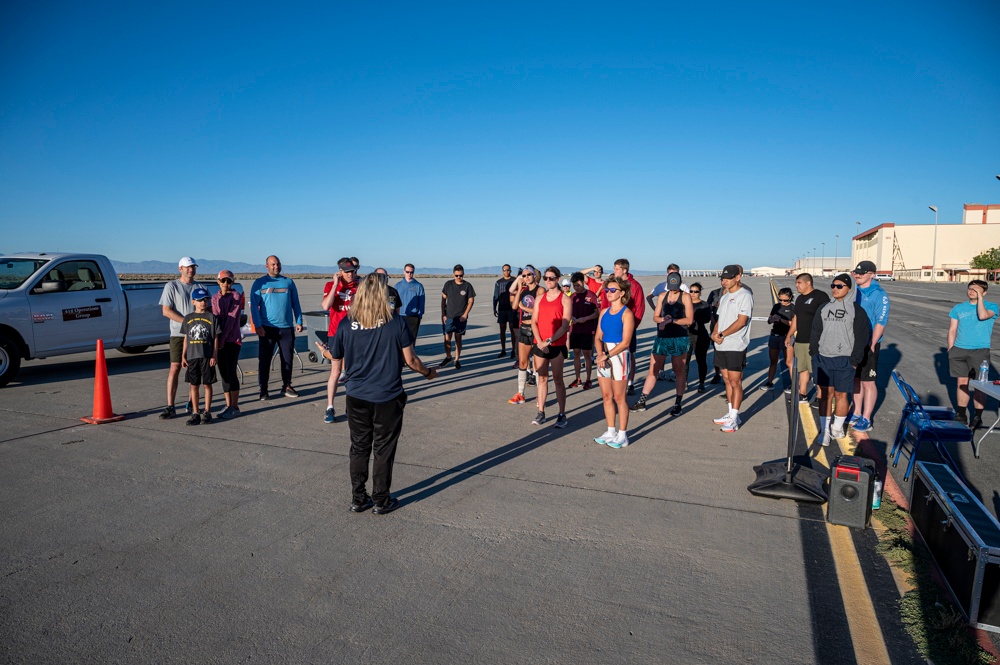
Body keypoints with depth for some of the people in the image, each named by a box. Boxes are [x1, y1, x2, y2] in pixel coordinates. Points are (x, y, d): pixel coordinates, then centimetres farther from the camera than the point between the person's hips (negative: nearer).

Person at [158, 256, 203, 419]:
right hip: (178, 334, -3)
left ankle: (192, 404, 15)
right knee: (175, 368, -8)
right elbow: (166, 311, -5)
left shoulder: (200, 287, 12)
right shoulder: (171, 286, 2)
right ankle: (170, 407, -7)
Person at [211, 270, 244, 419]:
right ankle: (228, 405, 16)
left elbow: (232, 318, -11)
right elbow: (215, 317, 3)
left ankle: (235, 407, 0)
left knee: (231, 373, -6)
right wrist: (217, 337, -12)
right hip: (219, 340, 5)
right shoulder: (215, 298, 11)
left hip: (233, 339, -5)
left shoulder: (237, 296, -4)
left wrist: (223, 337, -16)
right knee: (223, 373, 8)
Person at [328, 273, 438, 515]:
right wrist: (428, 373, 12)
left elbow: (339, 361, 4)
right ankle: (381, 501, 21)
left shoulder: (346, 326, -6)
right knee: (383, 450, 10)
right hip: (388, 398, -2)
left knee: (359, 448, 16)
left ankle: (358, 499, 26)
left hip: (357, 397, 2)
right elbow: (410, 360, -7)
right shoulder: (397, 324, -13)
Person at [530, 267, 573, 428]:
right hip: (540, 345, 4)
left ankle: (562, 415, 7)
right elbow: (534, 322, 5)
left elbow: (565, 325, -10)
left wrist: (549, 341, -16)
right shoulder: (539, 298, 10)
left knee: (558, 379, 0)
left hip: (557, 345, -4)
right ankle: (541, 413, 15)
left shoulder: (565, 299, -4)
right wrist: (539, 341, -10)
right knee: (542, 378, 9)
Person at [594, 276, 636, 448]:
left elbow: (625, 342, -14)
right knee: (606, 396, 10)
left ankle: (622, 435, 10)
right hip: (604, 357, 6)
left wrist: (607, 355, -19)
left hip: (619, 356, -6)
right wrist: (600, 353, -10)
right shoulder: (604, 312, 11)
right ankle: (611, 432, 22)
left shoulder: (627, 313, -8)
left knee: (619, 397, 0)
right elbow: (598, 337, 8)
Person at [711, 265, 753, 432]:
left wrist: (722, 335, -15)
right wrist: (714, 333, 0)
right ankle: (731, 414, 21)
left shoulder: (745, 295, -10)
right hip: (721, 345, 8)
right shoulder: (725, 295, 16)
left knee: (735, 382, -5)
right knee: (727, 380, 12)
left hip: (735, 346, -8)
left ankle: (734, 419, -2)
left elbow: (741, 321, -17)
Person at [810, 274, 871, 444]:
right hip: (824, 359, 3)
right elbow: (815, 332, 12)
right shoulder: (824, 308, 9)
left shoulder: (856, 310, -2)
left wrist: (854, 360, -8)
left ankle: (837, 428, 23)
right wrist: (814, 354, 5)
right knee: (825, 394, 5)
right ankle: (824, 430, 12)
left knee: (840, 394, 5)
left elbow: (861, 337, -4)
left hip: (844, 360, -3)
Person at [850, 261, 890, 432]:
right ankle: (856, 414, 25)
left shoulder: (879, 294, -12)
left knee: (867, 382, 1)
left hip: (867, 345, -6)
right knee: (856, 379, 14)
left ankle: (866, 419, 10)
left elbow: (881, 321, -16)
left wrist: (872, 345, -19)